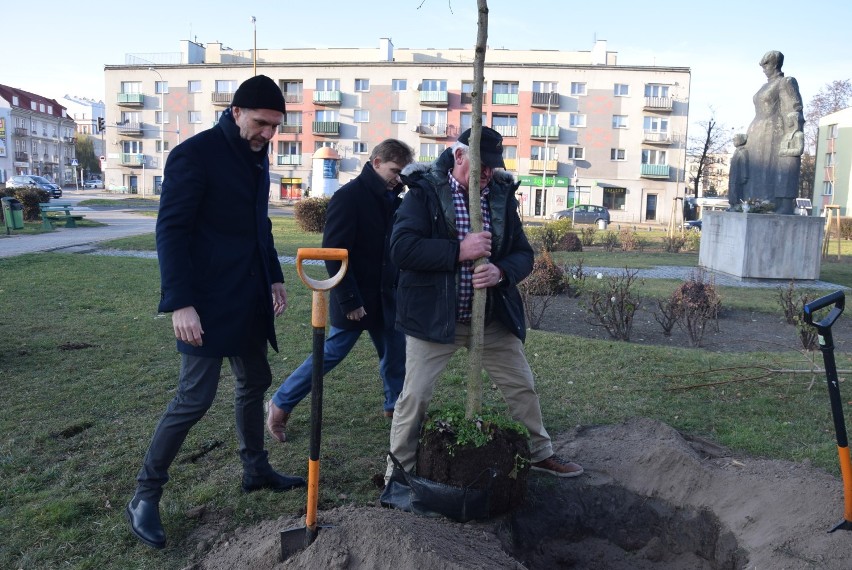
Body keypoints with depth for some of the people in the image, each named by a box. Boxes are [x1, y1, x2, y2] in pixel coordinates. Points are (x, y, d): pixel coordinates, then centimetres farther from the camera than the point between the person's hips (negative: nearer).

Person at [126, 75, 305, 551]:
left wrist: (275, 277, 13)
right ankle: (145, 497, 12)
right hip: (207, 302, -8)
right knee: (196, 397, -5)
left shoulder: (256, 156, 12)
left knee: (255, 383, 16)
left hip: (249, 300, 8)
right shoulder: (195, 155, -13)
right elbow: (171, 231, -16)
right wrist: (180, 303, -22)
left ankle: (256, 470, 33)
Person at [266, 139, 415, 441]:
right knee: (331, 354, 2)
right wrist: (349, 300, -18)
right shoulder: (349, 196, -15)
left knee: (396, 352, 13)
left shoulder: (390, 198, 8)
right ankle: (280, 404, 18)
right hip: (356, 299, -7)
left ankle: (396, 405, 33)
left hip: (385, 296, 7)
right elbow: (334, 253, -19)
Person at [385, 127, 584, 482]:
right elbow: (401, 248, -20)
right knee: (415, 395, -2)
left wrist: (501, 272, -19)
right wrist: (460, 250, -27)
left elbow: (523, 254, 4)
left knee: (522, 387, 15)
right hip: (434, 316, -4)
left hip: (493, 317, 5)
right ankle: (400, 467, 20)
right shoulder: (425, 191, -9)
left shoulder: (502, 194, 4)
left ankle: (539, 453, 38)